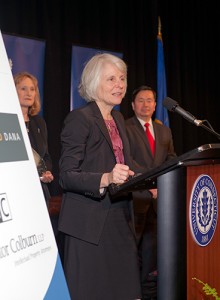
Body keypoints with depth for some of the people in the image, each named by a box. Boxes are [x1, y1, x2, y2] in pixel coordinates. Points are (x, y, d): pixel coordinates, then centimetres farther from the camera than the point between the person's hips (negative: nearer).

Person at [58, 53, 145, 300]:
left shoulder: (118, 119, 16)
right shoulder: (79, 119, -10)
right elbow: (67, 176, -16)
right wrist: (106, 179, -32)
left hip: (120, 221, 8)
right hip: (89, 225, -8)